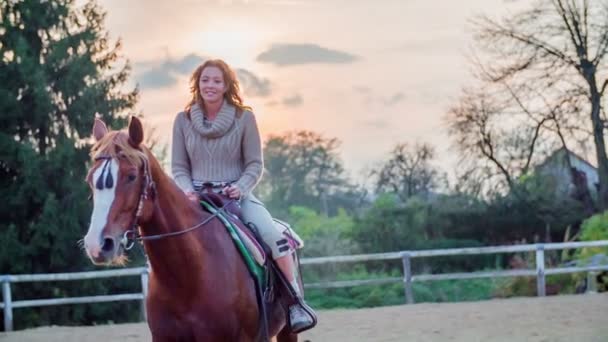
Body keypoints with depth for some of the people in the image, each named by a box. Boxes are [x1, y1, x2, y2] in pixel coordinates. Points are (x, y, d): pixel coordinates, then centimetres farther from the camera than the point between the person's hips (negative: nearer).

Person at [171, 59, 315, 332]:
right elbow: (178, 167, 6)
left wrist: (240, 188, -18)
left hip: (238, 195, -1)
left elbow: (255, 164, 1)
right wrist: (188, 190, -14)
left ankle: (296, 302, -11)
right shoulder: (183, 120, 3)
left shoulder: (244, 118, 0)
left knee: (275, 237, -23)